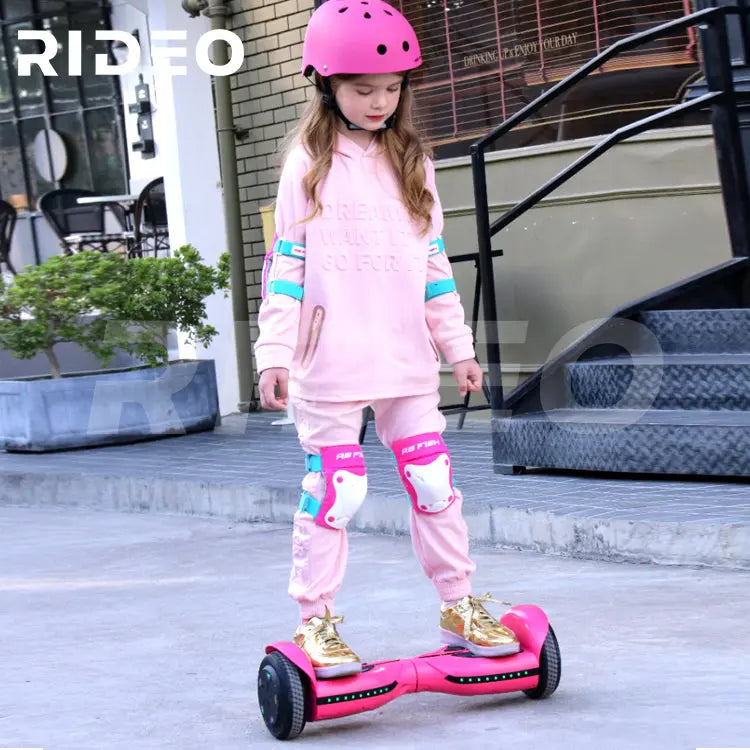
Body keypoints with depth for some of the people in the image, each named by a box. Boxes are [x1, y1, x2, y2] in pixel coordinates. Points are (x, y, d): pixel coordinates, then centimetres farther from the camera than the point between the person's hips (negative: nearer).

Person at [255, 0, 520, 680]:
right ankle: (316, 621, 8)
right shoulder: (310, 165, 1)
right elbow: (286, 262, -1)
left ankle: (459, 606, 18)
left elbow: (433, 261, 15)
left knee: (433, 481, 5)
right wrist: (275, 354, -7)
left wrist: (460, 347, 13)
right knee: (336, 490, -3)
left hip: (406, 358, 4)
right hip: (329, 364, -4)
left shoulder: (411, 164, 12)